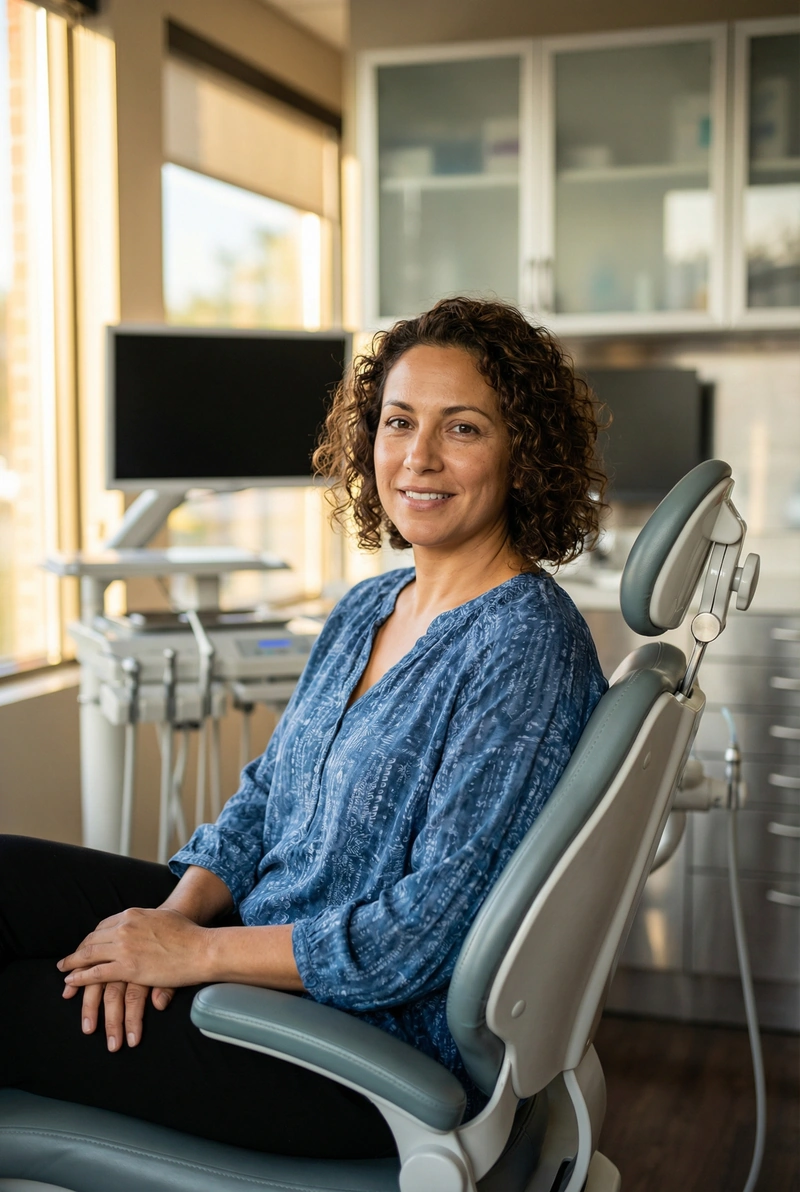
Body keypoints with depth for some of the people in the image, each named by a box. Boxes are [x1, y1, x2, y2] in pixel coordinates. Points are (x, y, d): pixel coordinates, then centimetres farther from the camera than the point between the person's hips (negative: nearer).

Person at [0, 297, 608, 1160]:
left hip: (386, 1043, -8)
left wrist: (195, 952, -18)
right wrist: (175, 914, -8)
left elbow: (428, 932, -24)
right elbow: (266, 793, 12)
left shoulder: (524, 650, -21)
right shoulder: (367, 609, 7)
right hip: (264, 933, 8)